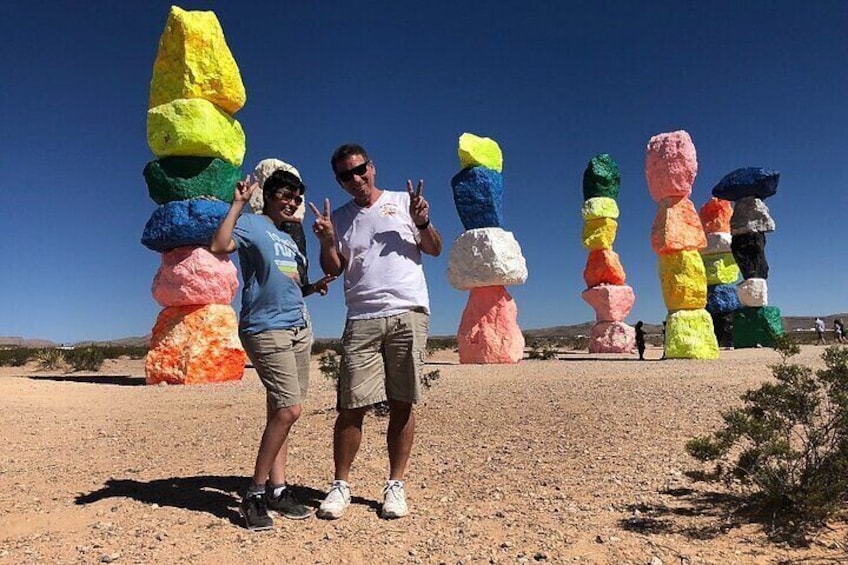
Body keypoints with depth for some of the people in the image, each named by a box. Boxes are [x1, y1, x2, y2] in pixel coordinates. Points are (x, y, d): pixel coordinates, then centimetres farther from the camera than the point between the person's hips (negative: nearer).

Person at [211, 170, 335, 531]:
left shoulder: (288, 239, 22)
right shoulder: (250, 224, 0)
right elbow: (219, 246, -20)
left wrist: (314, 287, 9)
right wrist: (238, 203, -16)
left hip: (298, 329, 8)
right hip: (266, 329, -8)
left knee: (279, 413, 7)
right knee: (288, 409, -14)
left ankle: (277, 490, 13)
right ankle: (255, 493, -1)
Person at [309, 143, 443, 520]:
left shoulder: (402, 201, 12)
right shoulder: (340, 219, 17)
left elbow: (435, 250, 10)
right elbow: (332, 269, 11)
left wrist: (423, 223, -8)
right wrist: (326, 240, -6)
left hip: (408, 314, -1)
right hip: (362, 319, 1)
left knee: (402, 404, 1)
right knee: (351, 405, -3)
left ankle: (395, 485, 13)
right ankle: (340, 485, 11)